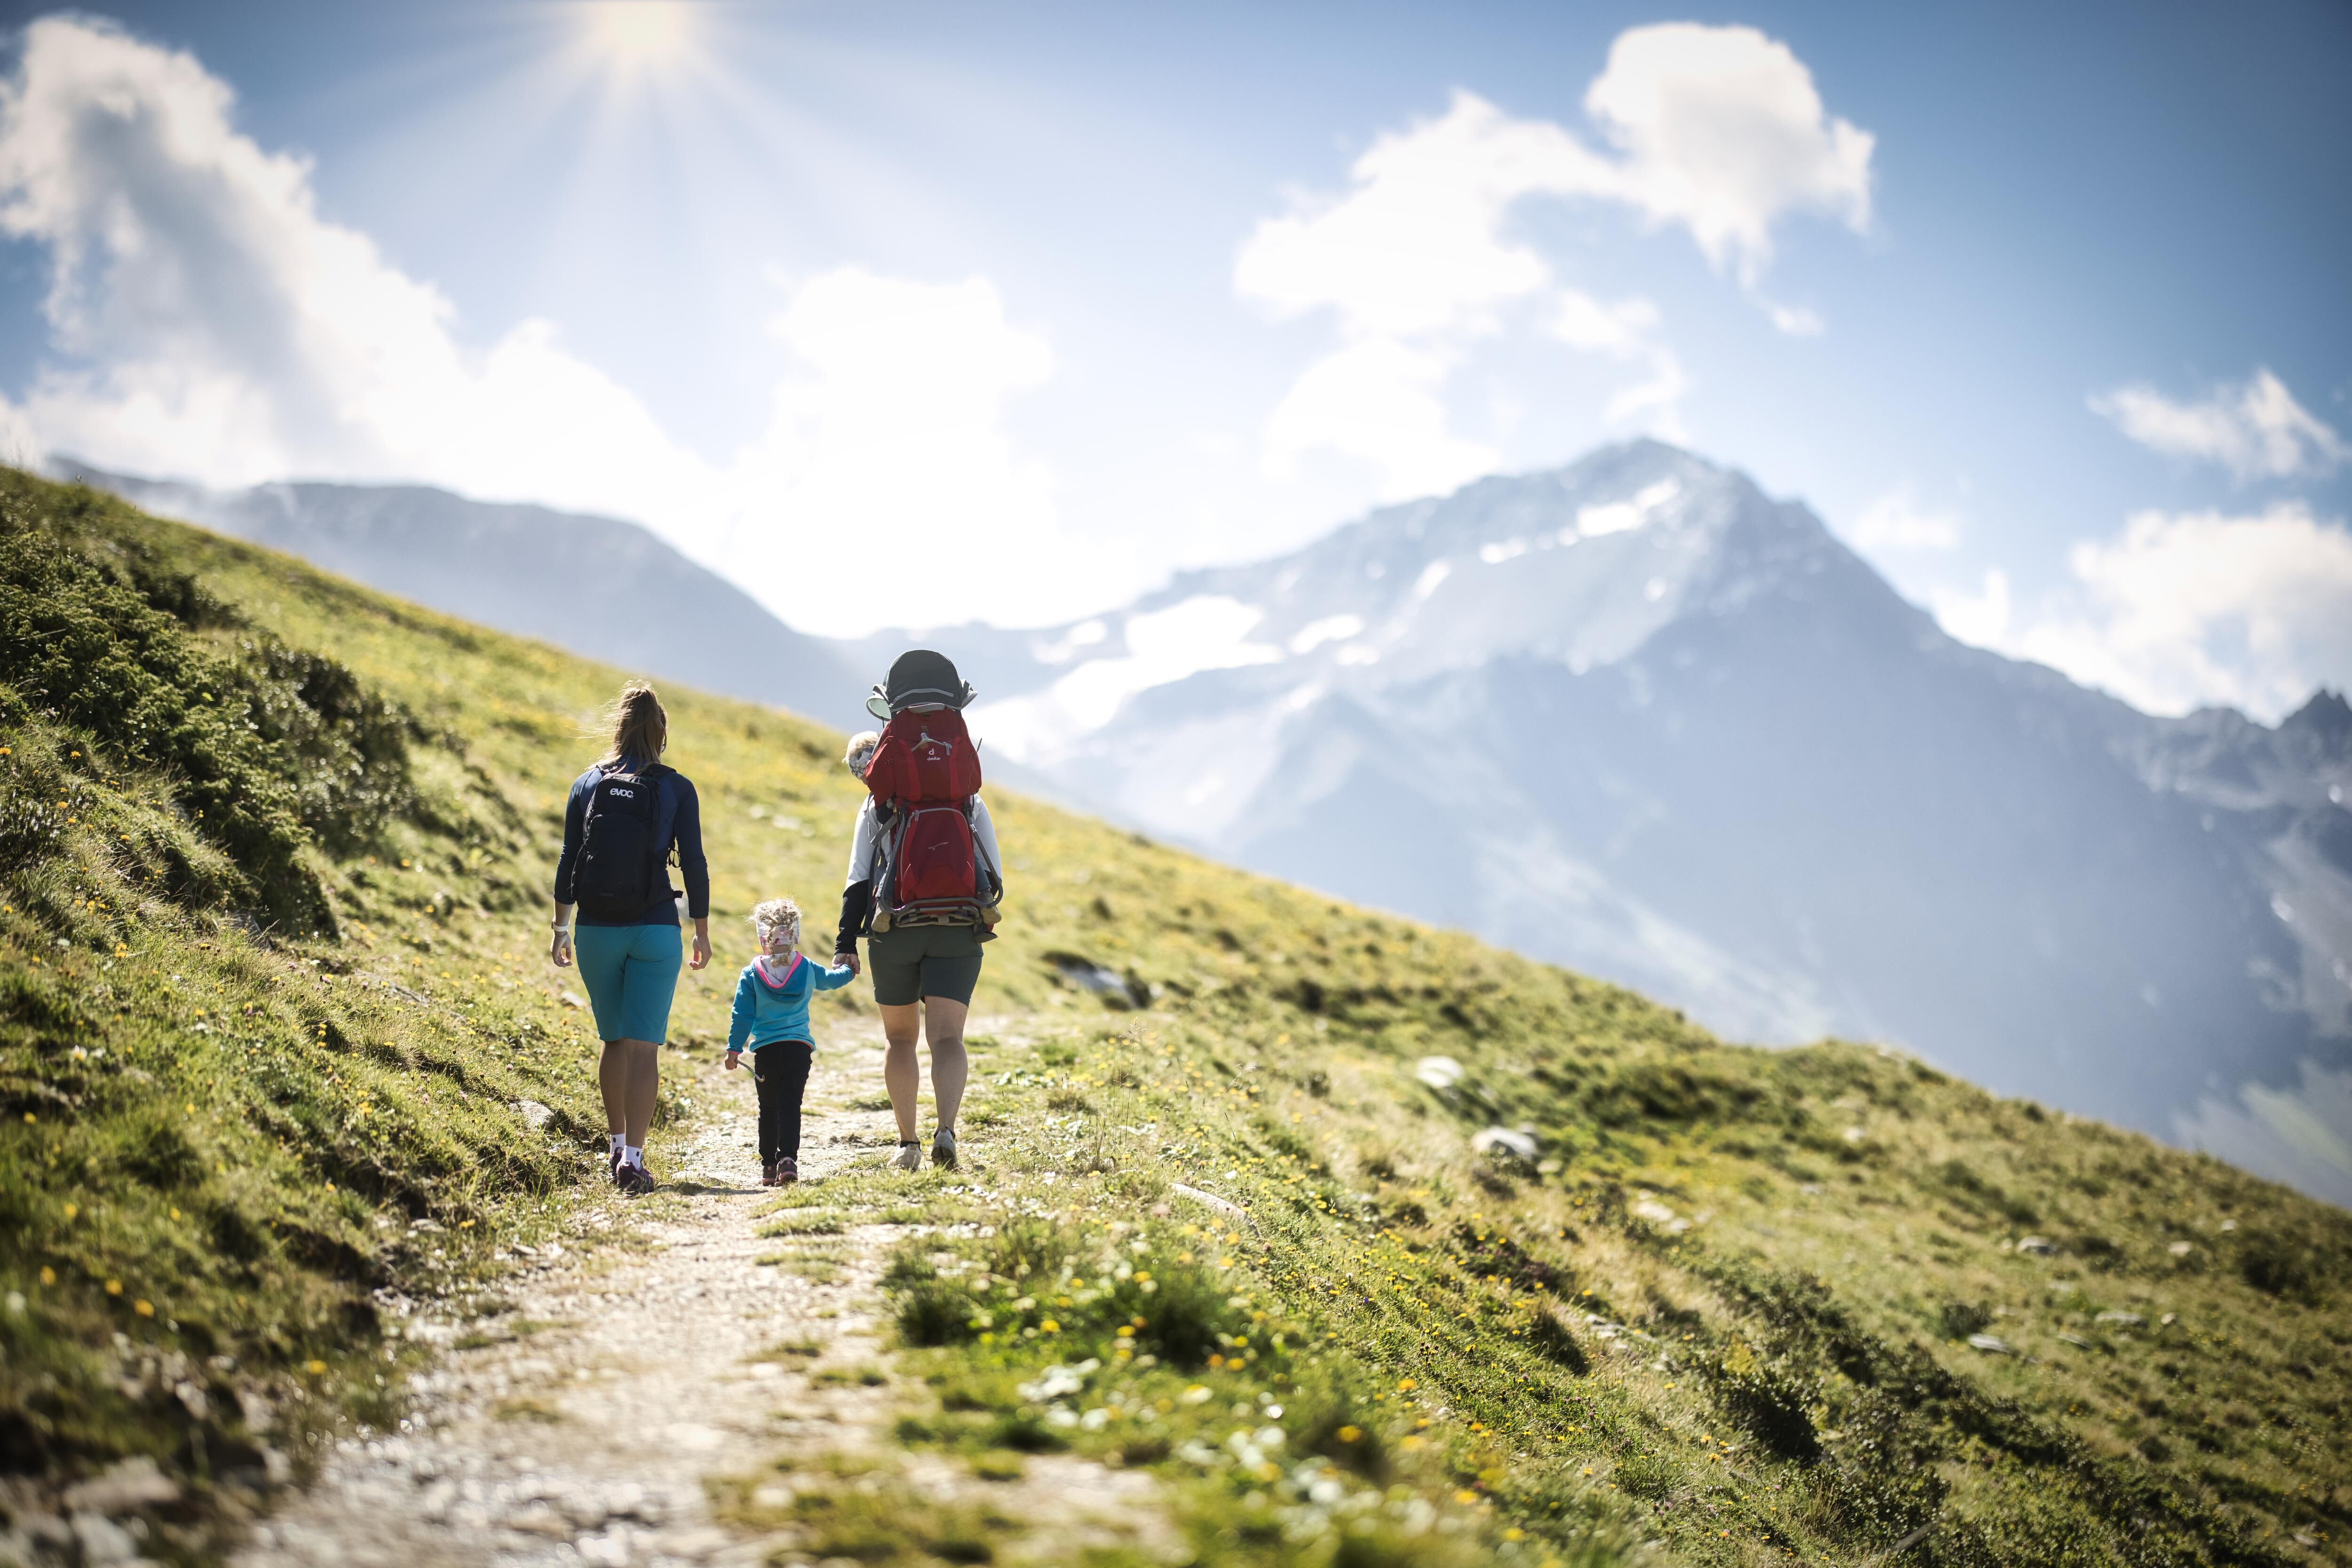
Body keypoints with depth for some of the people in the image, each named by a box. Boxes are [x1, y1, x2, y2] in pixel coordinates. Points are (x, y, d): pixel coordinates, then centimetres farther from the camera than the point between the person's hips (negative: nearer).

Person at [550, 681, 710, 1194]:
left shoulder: (587, 785, 6)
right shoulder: (676, 789, -1)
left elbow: (568, 862, 5)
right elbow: (694, 864, -2)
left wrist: (561, 929, 12)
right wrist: (702, 931, 6)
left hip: (596, 930, 3)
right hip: (654, 929, -3)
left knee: (614, 1041, 19)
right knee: (643, 1045, -4)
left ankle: (618, 1147, 25)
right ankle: (633, 1159, -13)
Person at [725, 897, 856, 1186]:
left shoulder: (751, 974, 0)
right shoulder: (808, 970, 5)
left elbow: (742, 1016, -1)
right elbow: (833, 978, 26)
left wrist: (734, 1048, 5)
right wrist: (848, 970, 47)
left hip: (765, 1051, 0)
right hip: (800, 1048, 0)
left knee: (768, 1110, 10)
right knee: (791, 1106, -3)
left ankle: (769, 1166, 12)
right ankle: (788, 1159, -19)